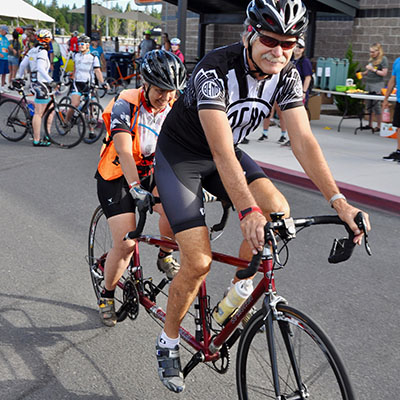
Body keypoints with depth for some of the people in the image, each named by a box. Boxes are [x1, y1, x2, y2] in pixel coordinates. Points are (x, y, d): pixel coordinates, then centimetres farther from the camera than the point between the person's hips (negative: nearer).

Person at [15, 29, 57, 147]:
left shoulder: (32, 51, 13)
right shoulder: (42, 52, -14)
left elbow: (22, 64, 17)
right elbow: (41, 69, -27)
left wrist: (19, 78, 28)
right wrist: (51, 81, -33)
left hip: (34, 83, 10)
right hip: (40, 83, -10)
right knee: (39, 113, -7)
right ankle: (37, 140, -4)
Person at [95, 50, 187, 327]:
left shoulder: (174, 108, -9)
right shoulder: (126, 105, -22)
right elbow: (124, 152, -33)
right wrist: (135, 187, -47)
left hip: (151, 174, 4)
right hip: (116, 178, -3)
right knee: (125, 243, -12)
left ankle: (165, 257, -1)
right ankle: (107, 296, 14)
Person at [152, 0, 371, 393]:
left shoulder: (286, 75, -13)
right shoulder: (216, 69, -31)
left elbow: (303, 140, -18)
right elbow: (220, 150, -40)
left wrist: (338, 200, -29)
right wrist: (247, 211, -51)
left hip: (225, 153, 5)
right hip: (179, 155, -5)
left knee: (277, 209, -21)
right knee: (198, 262, -14)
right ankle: (168, 341, 12)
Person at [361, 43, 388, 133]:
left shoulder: (383, 59, -7)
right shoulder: (371, 59, 13)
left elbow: (384, 73, -10)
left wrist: (373, 69, -15)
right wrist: (363, 73, 6)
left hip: (377, 85, -7)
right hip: (369, 84, 7)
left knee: (376, 105, -6)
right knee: (369, 105, 8)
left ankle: (379, 126, 2)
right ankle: (370, 125, 16)